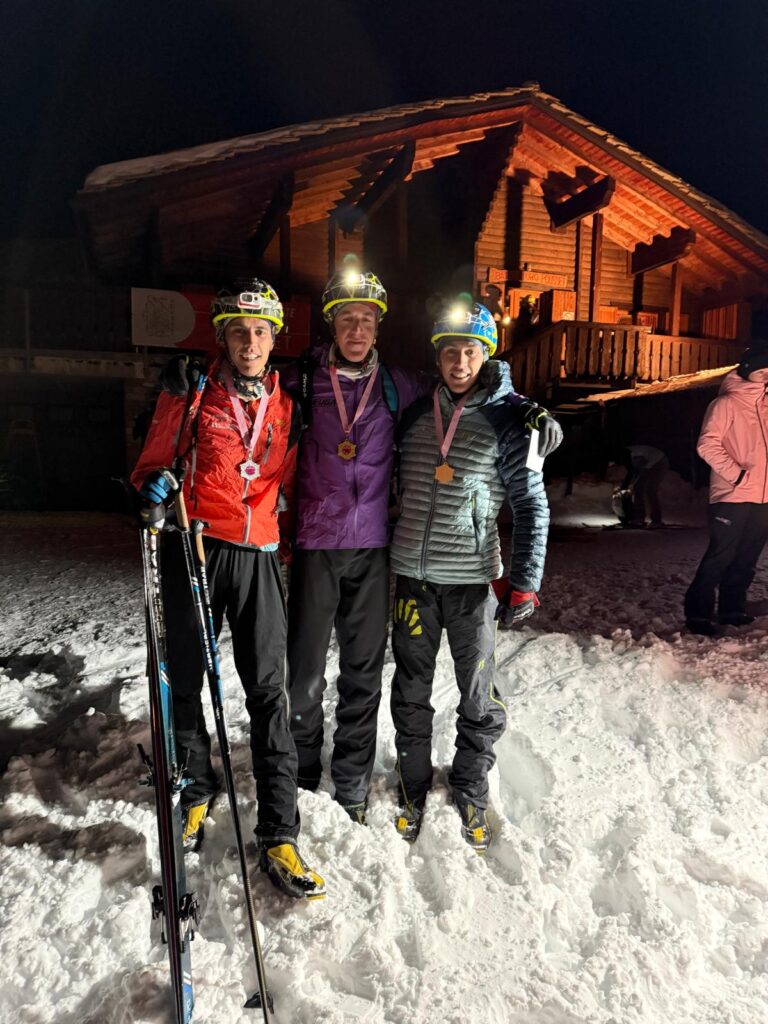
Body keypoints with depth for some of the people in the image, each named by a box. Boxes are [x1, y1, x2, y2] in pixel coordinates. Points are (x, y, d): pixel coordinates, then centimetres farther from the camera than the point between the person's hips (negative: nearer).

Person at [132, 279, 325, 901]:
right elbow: (154, 461, 7)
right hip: (195, 549, -1)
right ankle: (196, 790, 33)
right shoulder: (192, 394, 3)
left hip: (257, 553, 1)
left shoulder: (283, 403, 11)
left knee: (269, 689, -2)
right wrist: (154, 487, -15)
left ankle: (279, 835, 5)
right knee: (185, 681, 9)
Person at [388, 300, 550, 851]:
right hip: (411, 572, 3)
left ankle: (471, 792, 32)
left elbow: (532, 506, -5)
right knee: (411, 691, 13)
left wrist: (525, 584, -9)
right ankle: (413, 789, 33)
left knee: (479, 694, 8)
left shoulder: (507, 420, -6)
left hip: (473, 577, -3)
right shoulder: (415, 412, 4)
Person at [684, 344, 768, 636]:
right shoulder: (726, 404, -6)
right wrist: (737, 474, -17)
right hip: (732, 497, -7)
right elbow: (707, 445, -12)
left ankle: (733, 609, 23)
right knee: (721, 556, -5)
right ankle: (697, 612, 4)